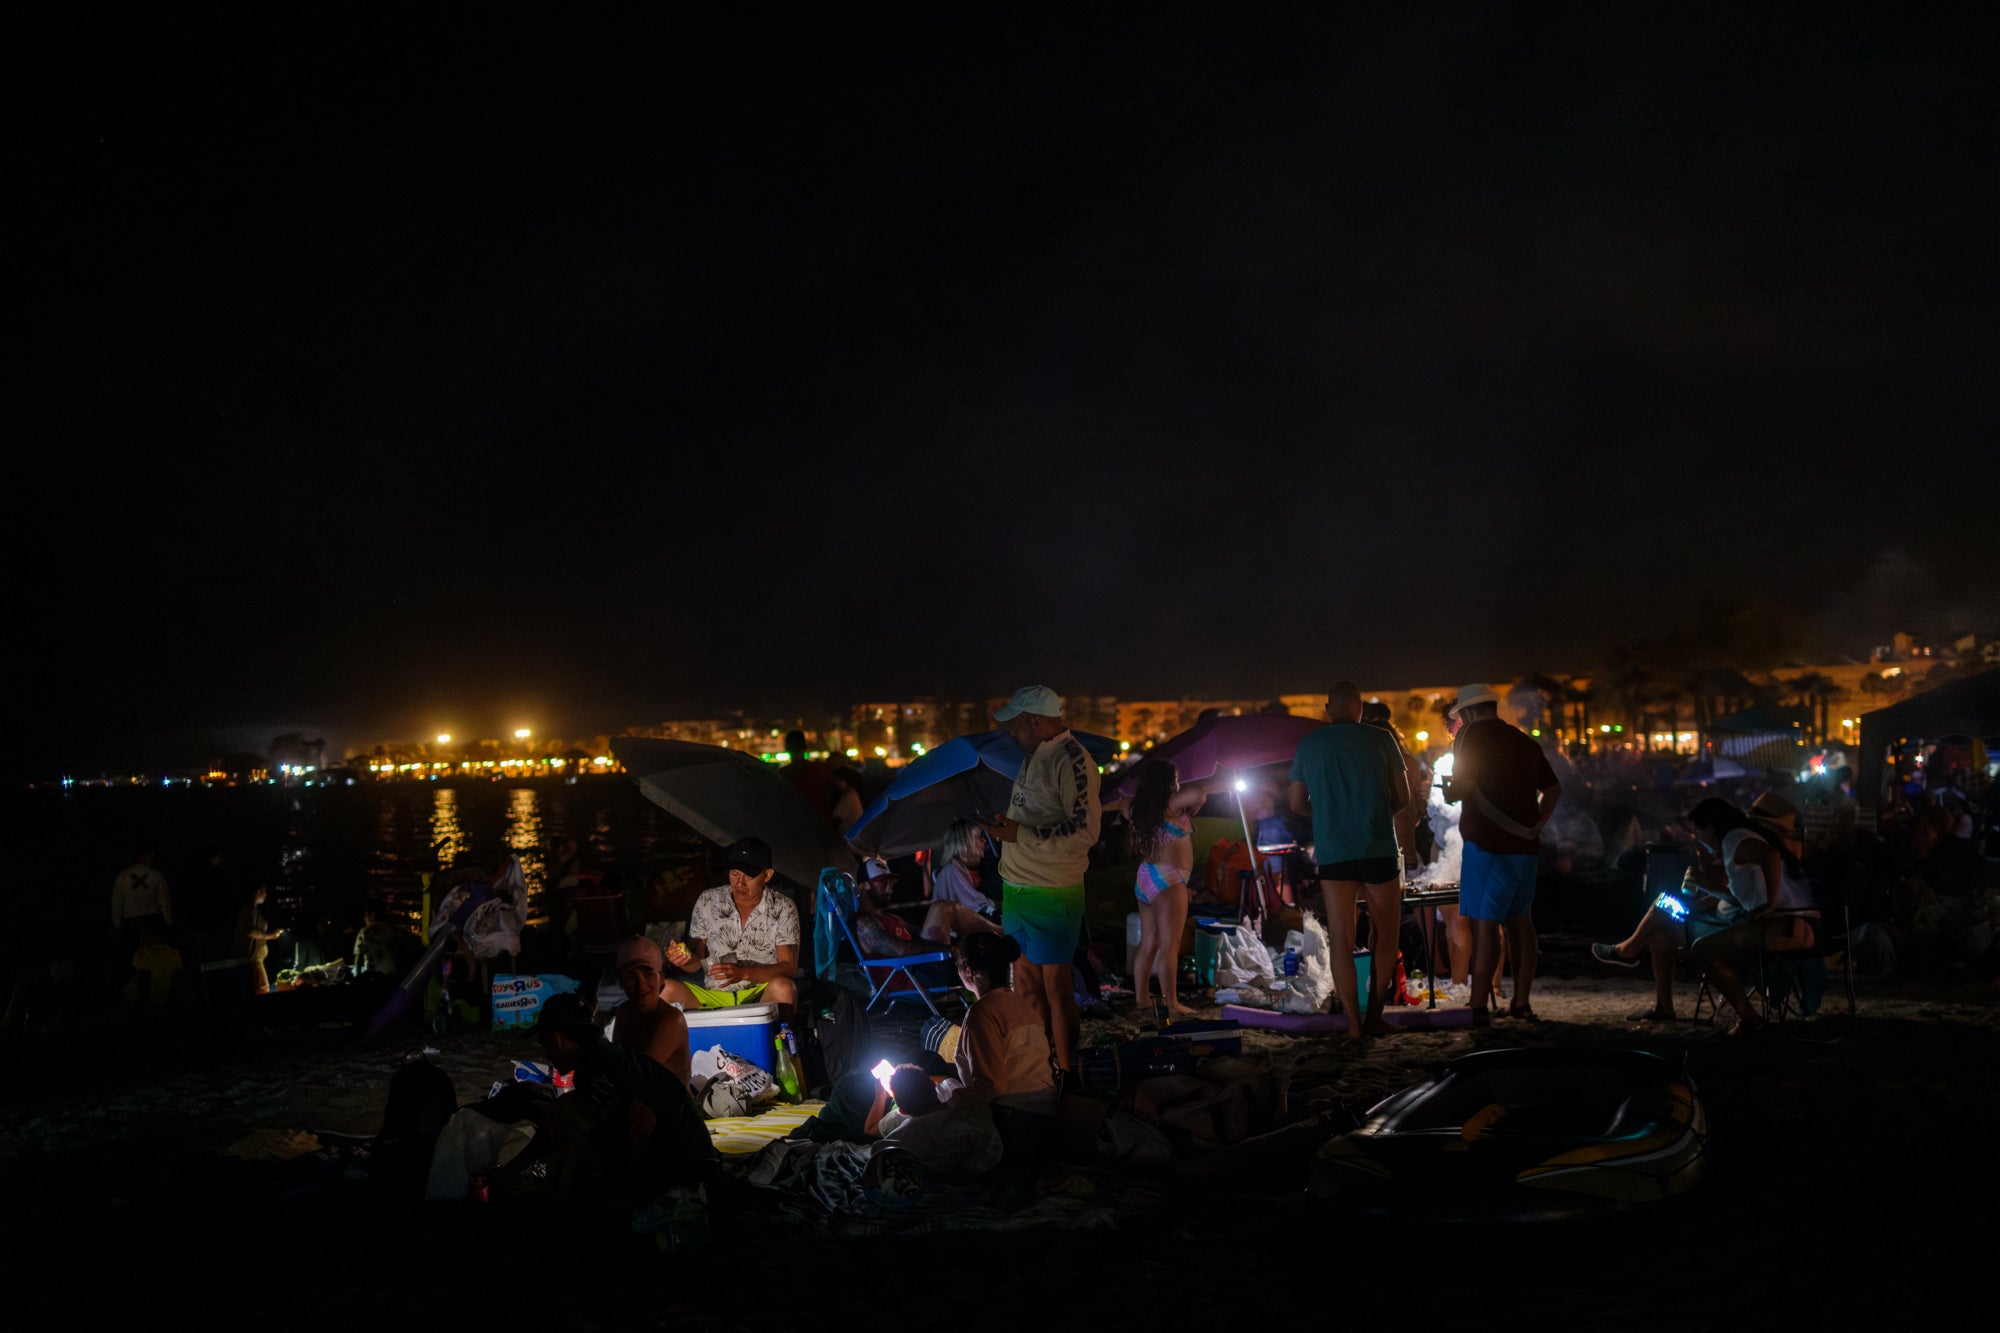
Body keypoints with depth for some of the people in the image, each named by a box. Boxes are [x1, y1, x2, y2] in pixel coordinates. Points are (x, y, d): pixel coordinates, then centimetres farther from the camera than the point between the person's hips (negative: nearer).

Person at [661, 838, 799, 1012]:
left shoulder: (782, 908, -2)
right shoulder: (707, 901, 4)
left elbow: (789, 968, -7)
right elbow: (697, 958, 10)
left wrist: (743, 973, -23)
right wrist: (687, 958, -16)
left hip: (762, 997, -2)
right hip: (715, 997, 2)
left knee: (783, 987, -36)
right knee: (667, 989, -25)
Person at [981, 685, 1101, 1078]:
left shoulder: (1072, 761, -16)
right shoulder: (1032, 755, 13)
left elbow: (1085, 831, -22)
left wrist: (1022, 835, -24)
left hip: (1051, 894, -9)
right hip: (1018, 890, 9)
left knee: (1056, 985, -2)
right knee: (1029, 983, 16)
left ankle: (1063, 1073, 8)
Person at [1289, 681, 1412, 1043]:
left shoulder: (1308, 745, 5)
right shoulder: (1381, 740, 1)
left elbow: (1297, 803, 11)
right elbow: (1403, 797, 7)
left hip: (1332, 854, 1)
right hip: (1380, 850, -1)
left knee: (1341, 942, 5)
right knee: (1386, 936, 14)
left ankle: (1355, 1026, 3)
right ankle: (1374, 1016, 13)